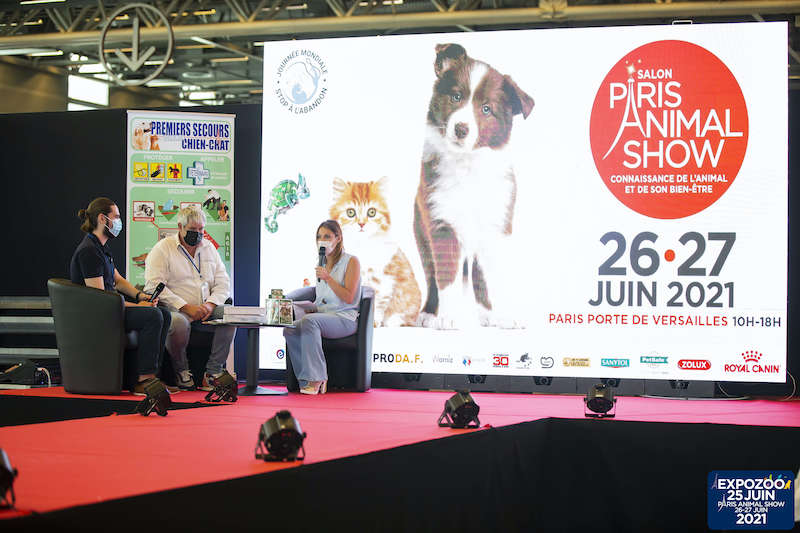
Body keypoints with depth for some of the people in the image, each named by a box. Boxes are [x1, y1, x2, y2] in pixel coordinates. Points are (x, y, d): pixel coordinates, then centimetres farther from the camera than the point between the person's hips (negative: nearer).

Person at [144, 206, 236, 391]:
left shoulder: (209, 248, 17)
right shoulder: (162, 249, -1)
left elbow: (223, 283, 14)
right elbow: (154, 286, -12)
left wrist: (211, 304, -8)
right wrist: (187, 307, -20)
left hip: (205, 309, 5)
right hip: (175, 308, -5)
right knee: (179, 322, -38)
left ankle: (213, 372, -20)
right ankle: (181, 371, -13)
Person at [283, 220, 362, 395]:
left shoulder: (351, 261, -2)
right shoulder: (323, 264, 20)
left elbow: (349, 298, -11)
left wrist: (328, 278, -18)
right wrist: (312, 307, 6)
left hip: (344, 319, -6)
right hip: (321, 314, 7)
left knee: (309, 321, -35)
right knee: (290, 329, -23)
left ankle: (316, 378, -32)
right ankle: (308, 381, -22)